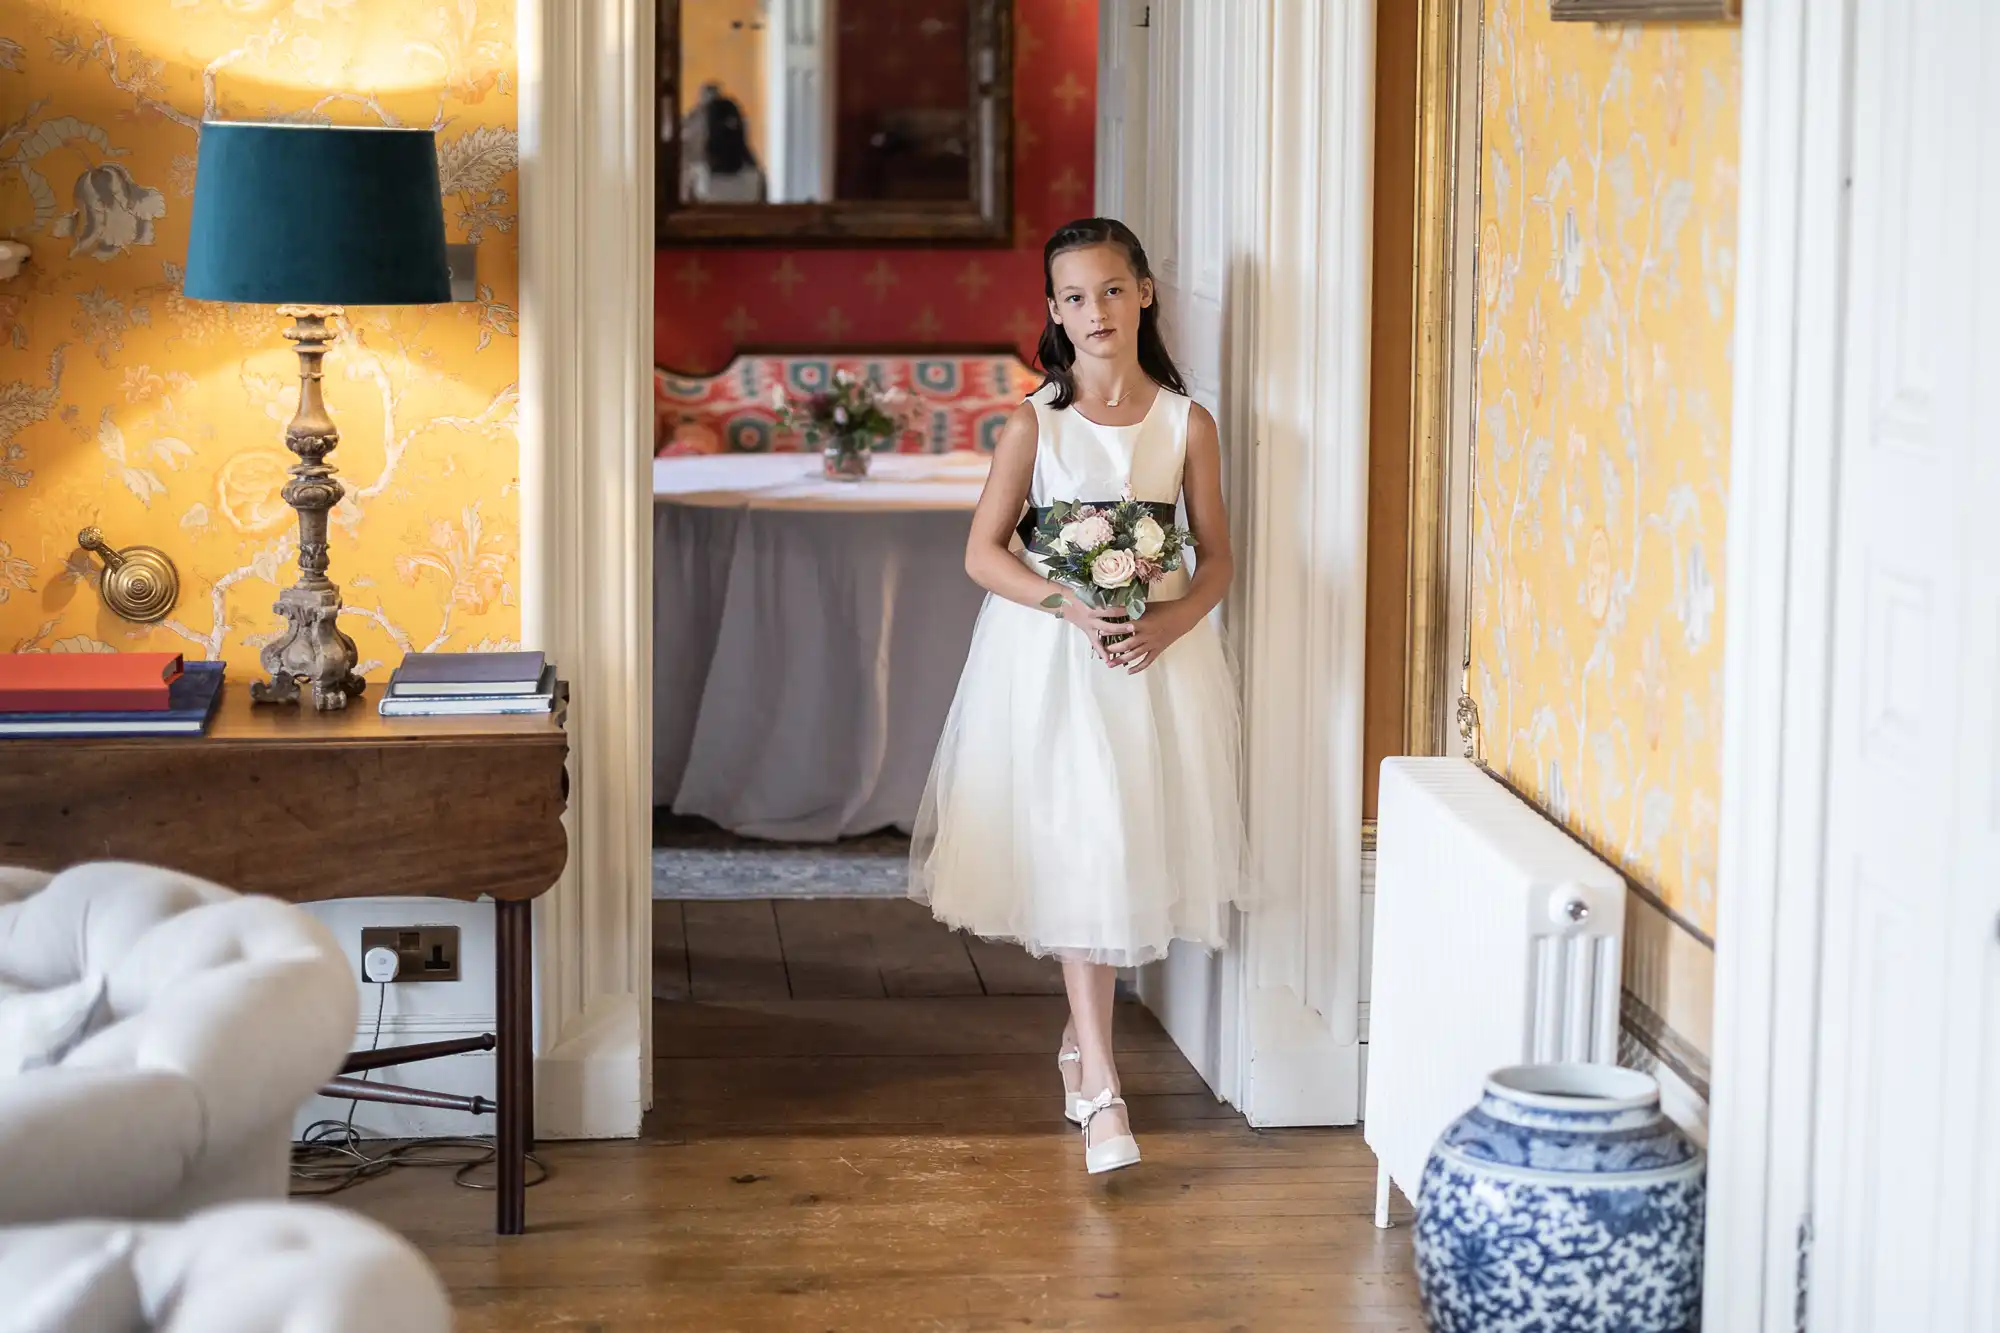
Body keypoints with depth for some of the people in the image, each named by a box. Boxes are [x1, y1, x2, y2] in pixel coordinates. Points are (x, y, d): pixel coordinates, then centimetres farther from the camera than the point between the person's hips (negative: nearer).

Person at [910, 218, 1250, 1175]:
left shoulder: (1186, 425, 2)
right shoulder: (1035, 423, -1)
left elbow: (1217, 559, 5)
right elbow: (984, 551, -2)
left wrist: (1169, 621, -15)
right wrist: (1072, 607, -18)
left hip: (1159, 657, 2)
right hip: (1053, 661, -2)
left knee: (1130, 849, 7)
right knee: (1079, 853, -8)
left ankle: (1081, 1037, 29)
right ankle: (1099, 1084, -11)